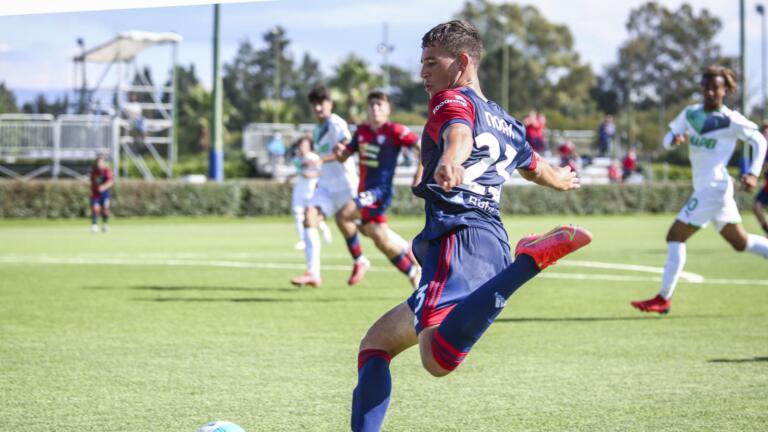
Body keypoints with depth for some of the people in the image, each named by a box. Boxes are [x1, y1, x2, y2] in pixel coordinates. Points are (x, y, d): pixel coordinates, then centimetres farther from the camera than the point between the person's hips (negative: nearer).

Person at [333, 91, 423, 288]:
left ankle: (360, 261, -9)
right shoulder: (362, 131, 11)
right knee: (383, 242, 8)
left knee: (344, 214, -26)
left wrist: (419, 174, -15)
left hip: (380, 190, -7)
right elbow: (344, 156, 16)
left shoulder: (394, 131, -9)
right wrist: (340, 152, -7)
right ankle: (413, 272, 25)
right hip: (365, 190, 7)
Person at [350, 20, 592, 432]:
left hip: (458, 238, -9)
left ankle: (531, 260, -40)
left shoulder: (451, 101, 7)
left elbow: (458, 134, -18)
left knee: (439, 357, -39)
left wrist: (449, 162, -42)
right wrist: (563, 179, 76)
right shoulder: (506, 124, 30)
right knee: (376, 342, 23)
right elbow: (537, 169, 51)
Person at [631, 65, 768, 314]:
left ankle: (663, 299, -5)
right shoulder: (690, 114, 8)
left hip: (714, 188, -8)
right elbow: (668, 139, 14)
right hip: (704, 188, 8)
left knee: (675, 236, -9)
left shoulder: (731, 121, -10)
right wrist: (674, 139, -10)